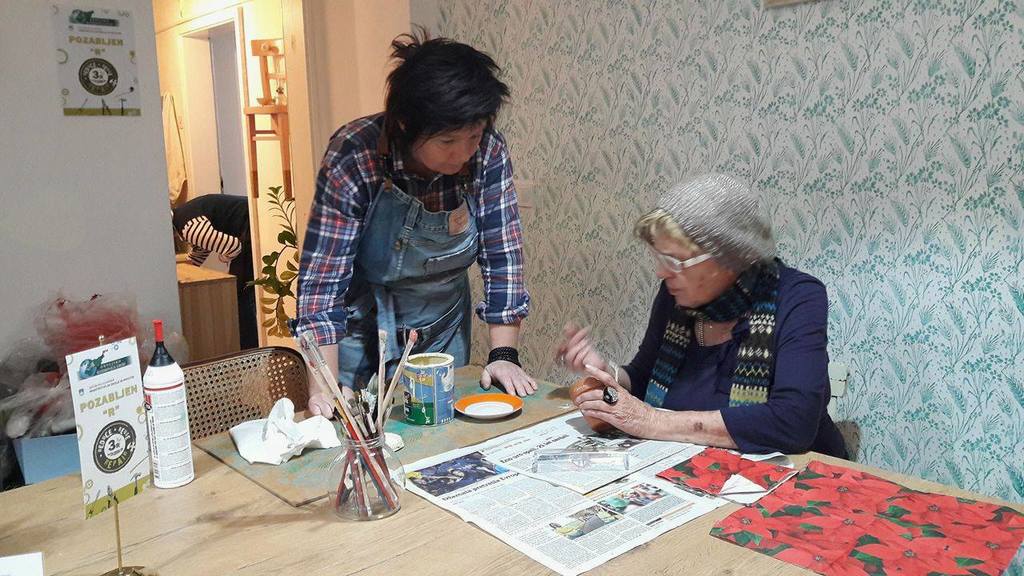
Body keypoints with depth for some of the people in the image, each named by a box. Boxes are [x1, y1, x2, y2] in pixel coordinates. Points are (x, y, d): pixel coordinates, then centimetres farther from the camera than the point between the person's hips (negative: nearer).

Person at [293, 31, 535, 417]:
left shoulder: (487, 151, -17)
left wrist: (504, 354, -18)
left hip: (443, 329, 3)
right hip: (360, 331, -3)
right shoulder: (354, 157, -25)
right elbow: (322, 276, -25)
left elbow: (502, 255, -12)